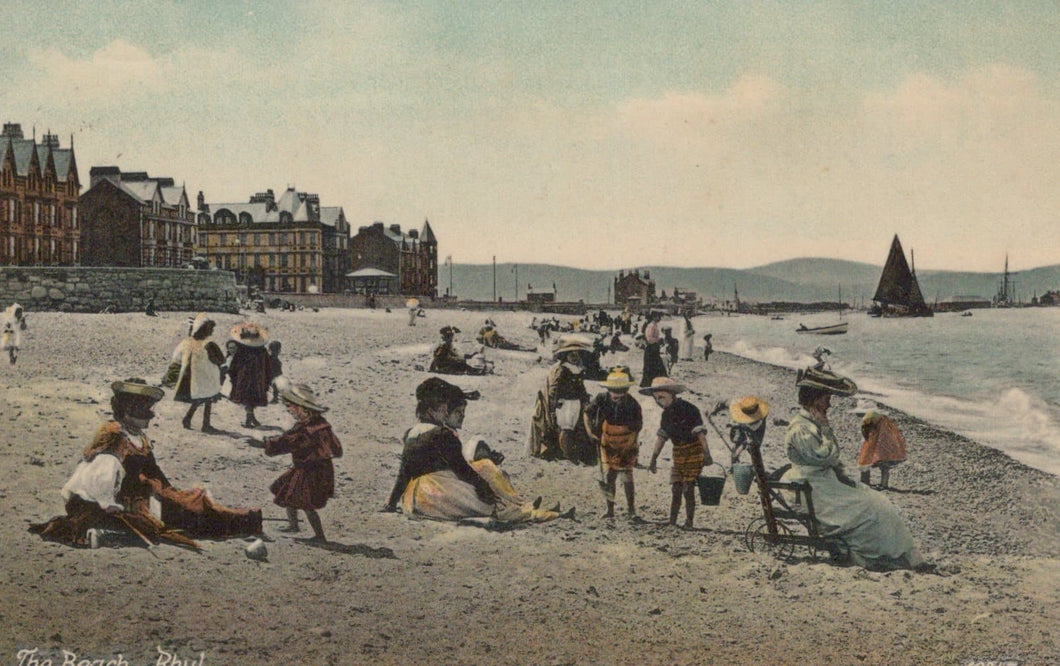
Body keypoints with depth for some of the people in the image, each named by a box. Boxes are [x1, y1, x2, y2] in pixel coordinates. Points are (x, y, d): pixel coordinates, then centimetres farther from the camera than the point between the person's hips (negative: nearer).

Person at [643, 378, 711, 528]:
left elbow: (700, 433, -16)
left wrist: (706, 454, -20)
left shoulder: (689, 409, -14)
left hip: (694, 452, -6)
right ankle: (672, 523, 9)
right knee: (676, 489, 4)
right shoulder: (666, 414, 8)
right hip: (678, 453, 6)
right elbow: (661, 437, 13)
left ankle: (689, 523, 0)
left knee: (688, 489, -8)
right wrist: (653, 459, 13)